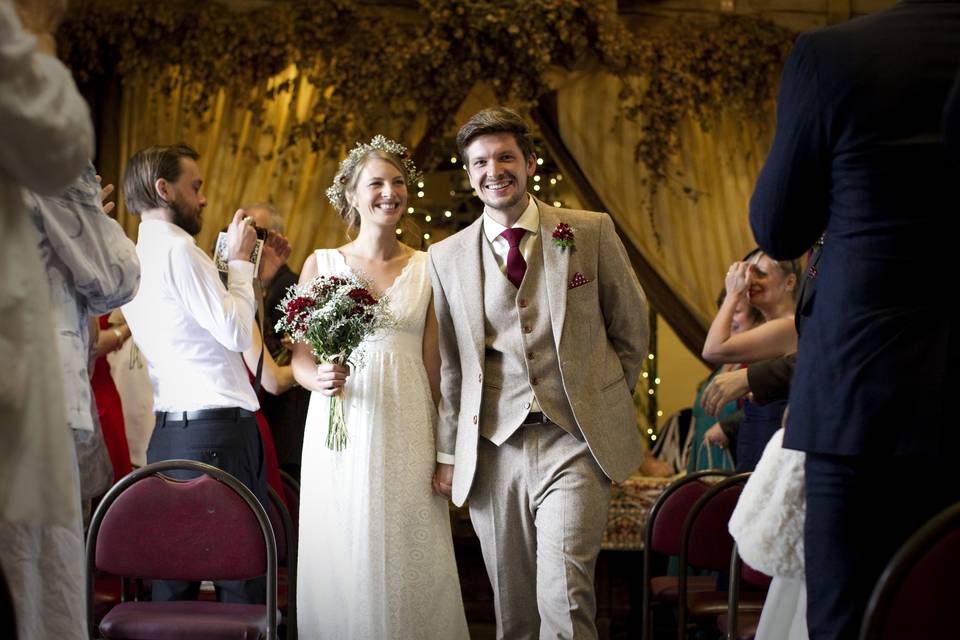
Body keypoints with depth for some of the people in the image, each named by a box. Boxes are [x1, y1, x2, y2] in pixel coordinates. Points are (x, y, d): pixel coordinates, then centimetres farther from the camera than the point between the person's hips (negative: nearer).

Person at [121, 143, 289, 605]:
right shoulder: (178, 249, -10)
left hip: (169, 432, 10)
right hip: (219, 431, -9)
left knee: (175, 579, 10)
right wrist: (238, 259, -4)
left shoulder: (138, 256, 17)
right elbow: (237, 333, -15)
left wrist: (258, 269, 20)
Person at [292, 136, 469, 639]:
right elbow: (300, 356, 4)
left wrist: (444, 451, 1)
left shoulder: (427, 268, 6)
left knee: (409, 563, 0)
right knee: (344, 562, 1)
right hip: (340, 433, 0)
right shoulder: (321, 264, 5)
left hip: (407, 434, 0)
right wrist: (320, 379, -18)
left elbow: (433, 364, 5)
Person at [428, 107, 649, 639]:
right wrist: (448, 453, 11)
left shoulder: (592, 232, 3)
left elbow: (631, 325, 13)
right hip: (493, 450, 2)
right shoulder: (446, 257, 8)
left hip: (574, 441, -2)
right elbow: (450, 364, 11)